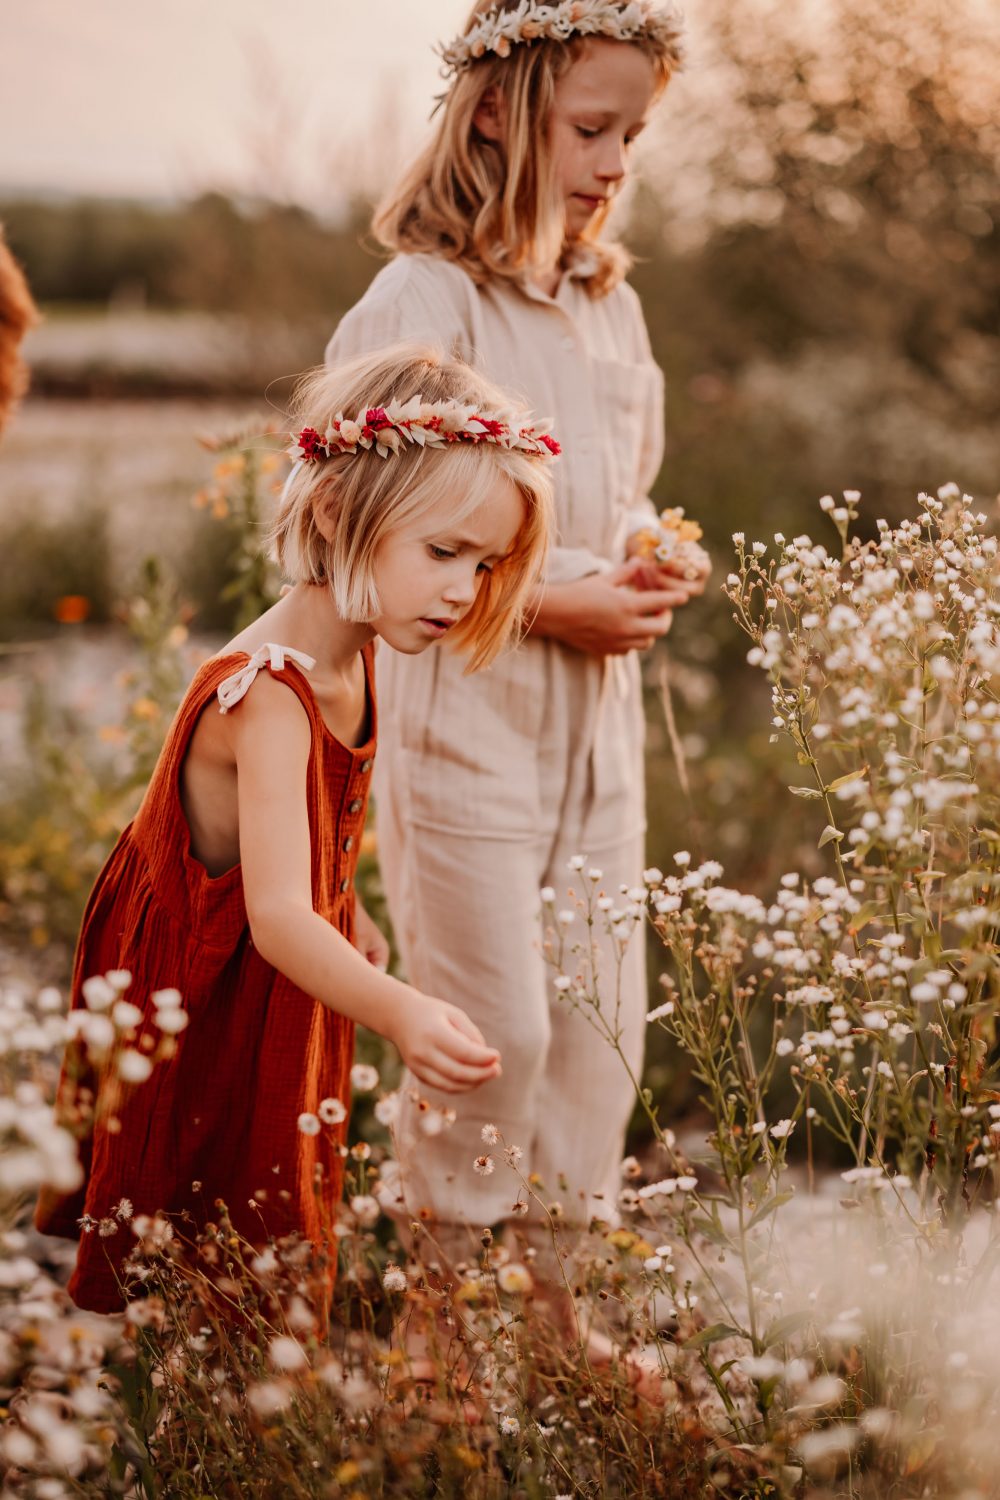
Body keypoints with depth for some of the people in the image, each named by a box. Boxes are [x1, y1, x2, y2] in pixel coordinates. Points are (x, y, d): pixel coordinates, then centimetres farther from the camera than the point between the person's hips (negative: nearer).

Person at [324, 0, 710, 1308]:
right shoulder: (421, 303, -13)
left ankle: (556, 1279, 24)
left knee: (601, 1026, 9)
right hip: (463, 720, -7)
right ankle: (443, 1284, 16)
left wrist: (644, 570, 1)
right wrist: (549, 606, -16)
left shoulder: (609, 303, 11)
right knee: (492, 1032, -4)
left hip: (597, 723, 7)